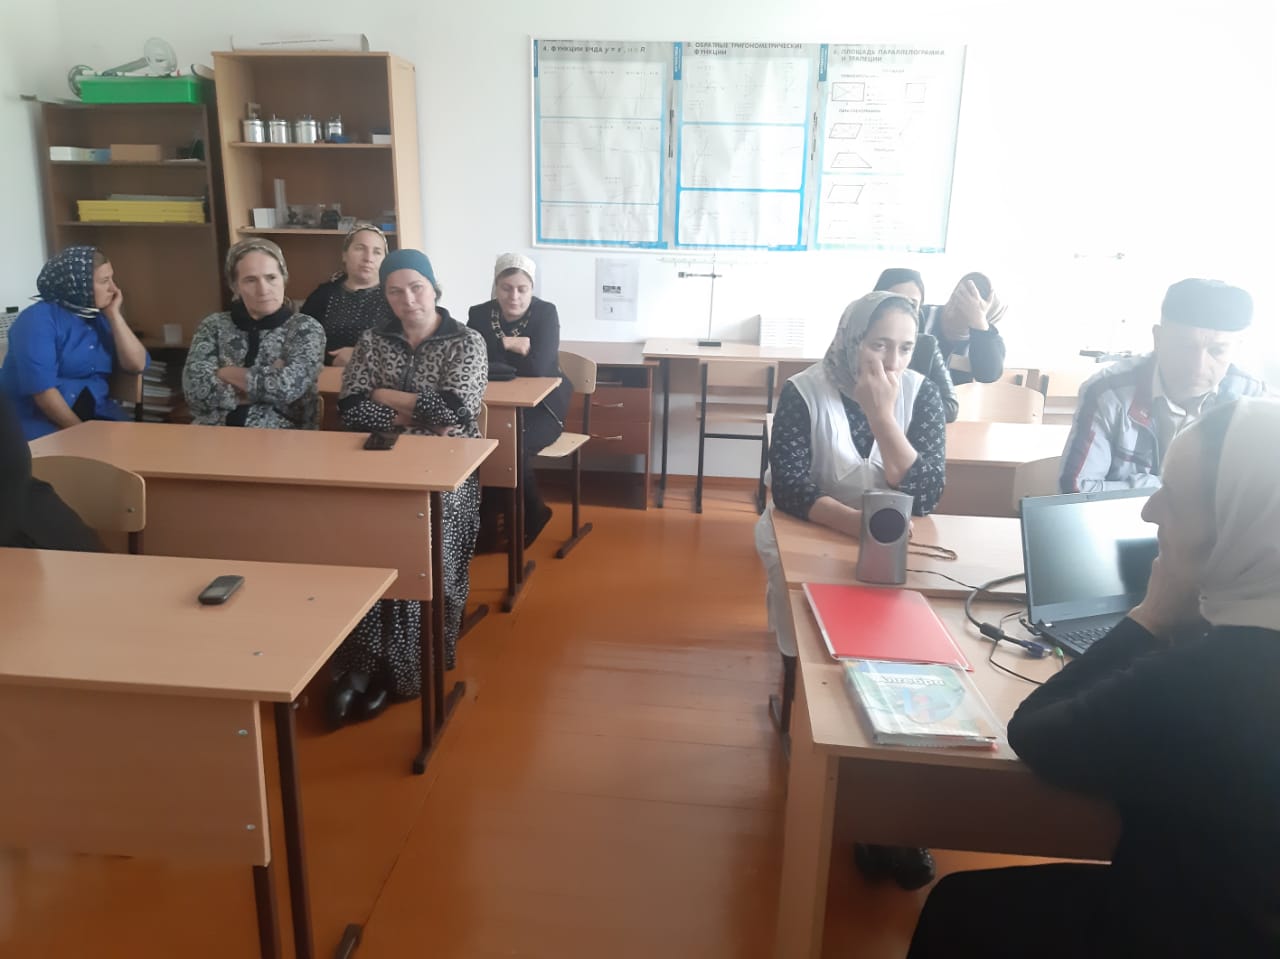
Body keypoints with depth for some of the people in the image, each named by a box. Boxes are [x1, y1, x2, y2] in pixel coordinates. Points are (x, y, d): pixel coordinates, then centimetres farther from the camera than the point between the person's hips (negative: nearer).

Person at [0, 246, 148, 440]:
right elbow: (41, 388, -18)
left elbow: (137, 365, -1)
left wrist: (114, 315, -4)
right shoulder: (38, 319, -8)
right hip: (39, 419, -6)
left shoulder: (101, 318, 11)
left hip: (93, 414, 6)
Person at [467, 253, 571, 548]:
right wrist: (514, 347, -17)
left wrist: (501, 348, -11)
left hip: (542, 406, -3)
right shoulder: (479, 314, 0)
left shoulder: (545, 313, -9)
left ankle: (530, 517, 0)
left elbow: (537, 367, -22)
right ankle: (489, 517, -3)